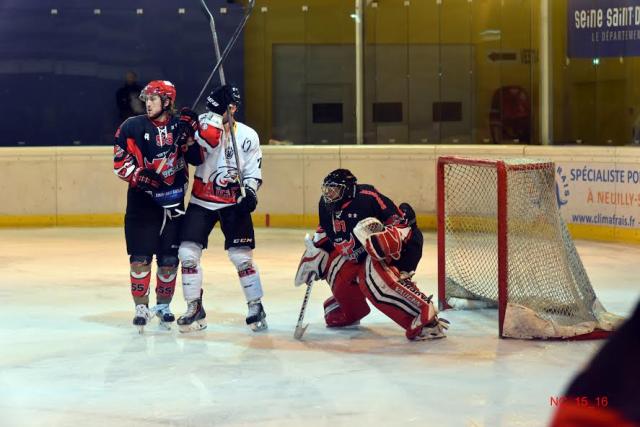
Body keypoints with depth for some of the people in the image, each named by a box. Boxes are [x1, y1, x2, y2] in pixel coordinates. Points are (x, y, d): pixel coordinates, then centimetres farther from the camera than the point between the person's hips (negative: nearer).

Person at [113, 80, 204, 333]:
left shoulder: (180, 126, 3)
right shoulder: (133, 126, -3)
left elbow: (198, 159, -2)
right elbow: (120, 164, -6)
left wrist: (191, 134, -15)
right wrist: (145, 177, -19)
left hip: (173, 200, 2)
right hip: (142, 200, -2)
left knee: (170, 258, 7)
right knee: (140, 257, -5)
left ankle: (163, 305, 22)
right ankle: (141, 307, 5)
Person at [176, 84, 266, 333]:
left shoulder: (248, 136, -2)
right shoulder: (204, 124, -6)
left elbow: (253, 171, 4)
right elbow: (207, 140, -29)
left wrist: (250, 192, -12)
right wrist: (213, 117, -35)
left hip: (233, 203, -1)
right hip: (201, 201, 1)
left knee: (241, 256, -5)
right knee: (188, 253, -6)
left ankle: (256, 307, 9)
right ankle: (195, 309, 7)